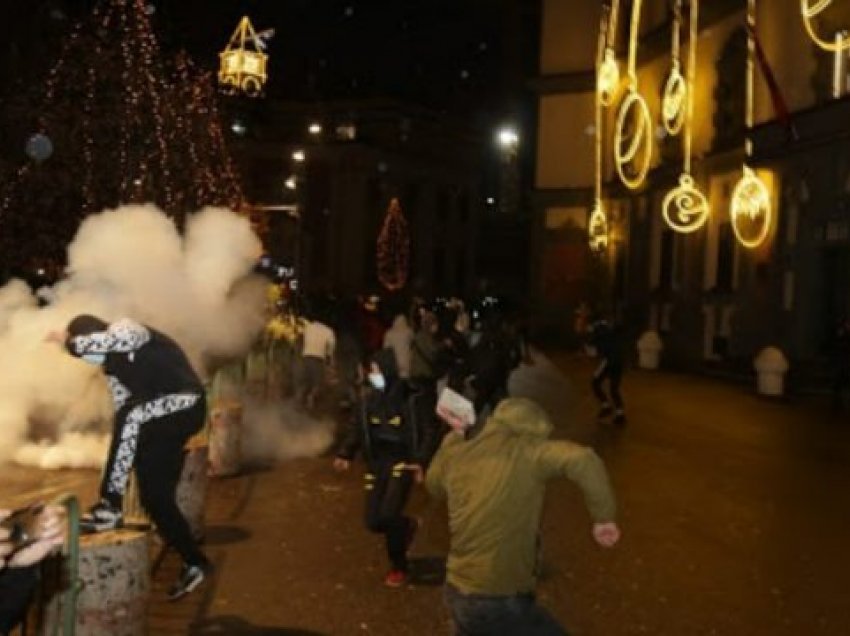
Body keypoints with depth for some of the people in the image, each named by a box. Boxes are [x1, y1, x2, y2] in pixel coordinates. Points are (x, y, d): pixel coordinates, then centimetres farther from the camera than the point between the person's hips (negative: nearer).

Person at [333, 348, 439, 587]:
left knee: (388, 515, -18)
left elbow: (428, 432, -11)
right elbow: (357, 428, 9)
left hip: (402, 462, -5)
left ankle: (398, 566, 9)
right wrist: (345, 454, -7)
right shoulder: (370, 398, 4)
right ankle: (406, 526, 36)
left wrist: (421, 461, -25)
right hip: (376, 463, 5)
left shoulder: (414, 398, -11)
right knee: (373, 521, 1)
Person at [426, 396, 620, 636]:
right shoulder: (524, 449, -15)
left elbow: (434, 486, 22)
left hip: (457, 592, 7)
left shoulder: (455, 450, 1)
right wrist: (603, 517, -19)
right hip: (499, 600, -7)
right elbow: (582, 460, -31)